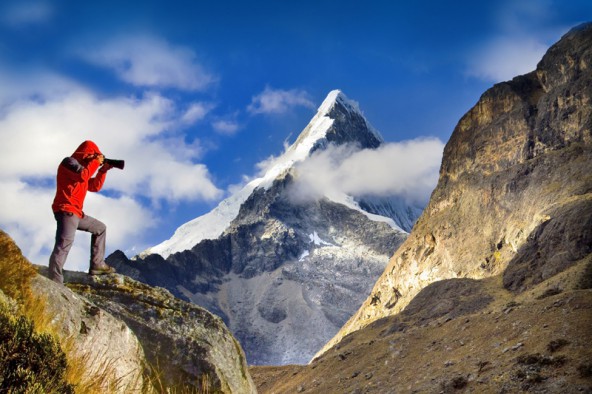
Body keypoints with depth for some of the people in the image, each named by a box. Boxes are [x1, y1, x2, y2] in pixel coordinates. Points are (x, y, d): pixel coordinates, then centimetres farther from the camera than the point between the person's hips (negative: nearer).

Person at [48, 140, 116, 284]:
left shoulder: (82, 167, 25)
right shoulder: (69, 162, -3)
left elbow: (95, 186, 23)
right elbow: (83, 175, -22)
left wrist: (103, 170, 13)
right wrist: (96, 162, -9)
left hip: (76, 212, 11)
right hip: (65, 210, -11)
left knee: (100, 228, 21)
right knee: (65, 242, -26)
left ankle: (97, 265, 15)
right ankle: (54, 282, -36)